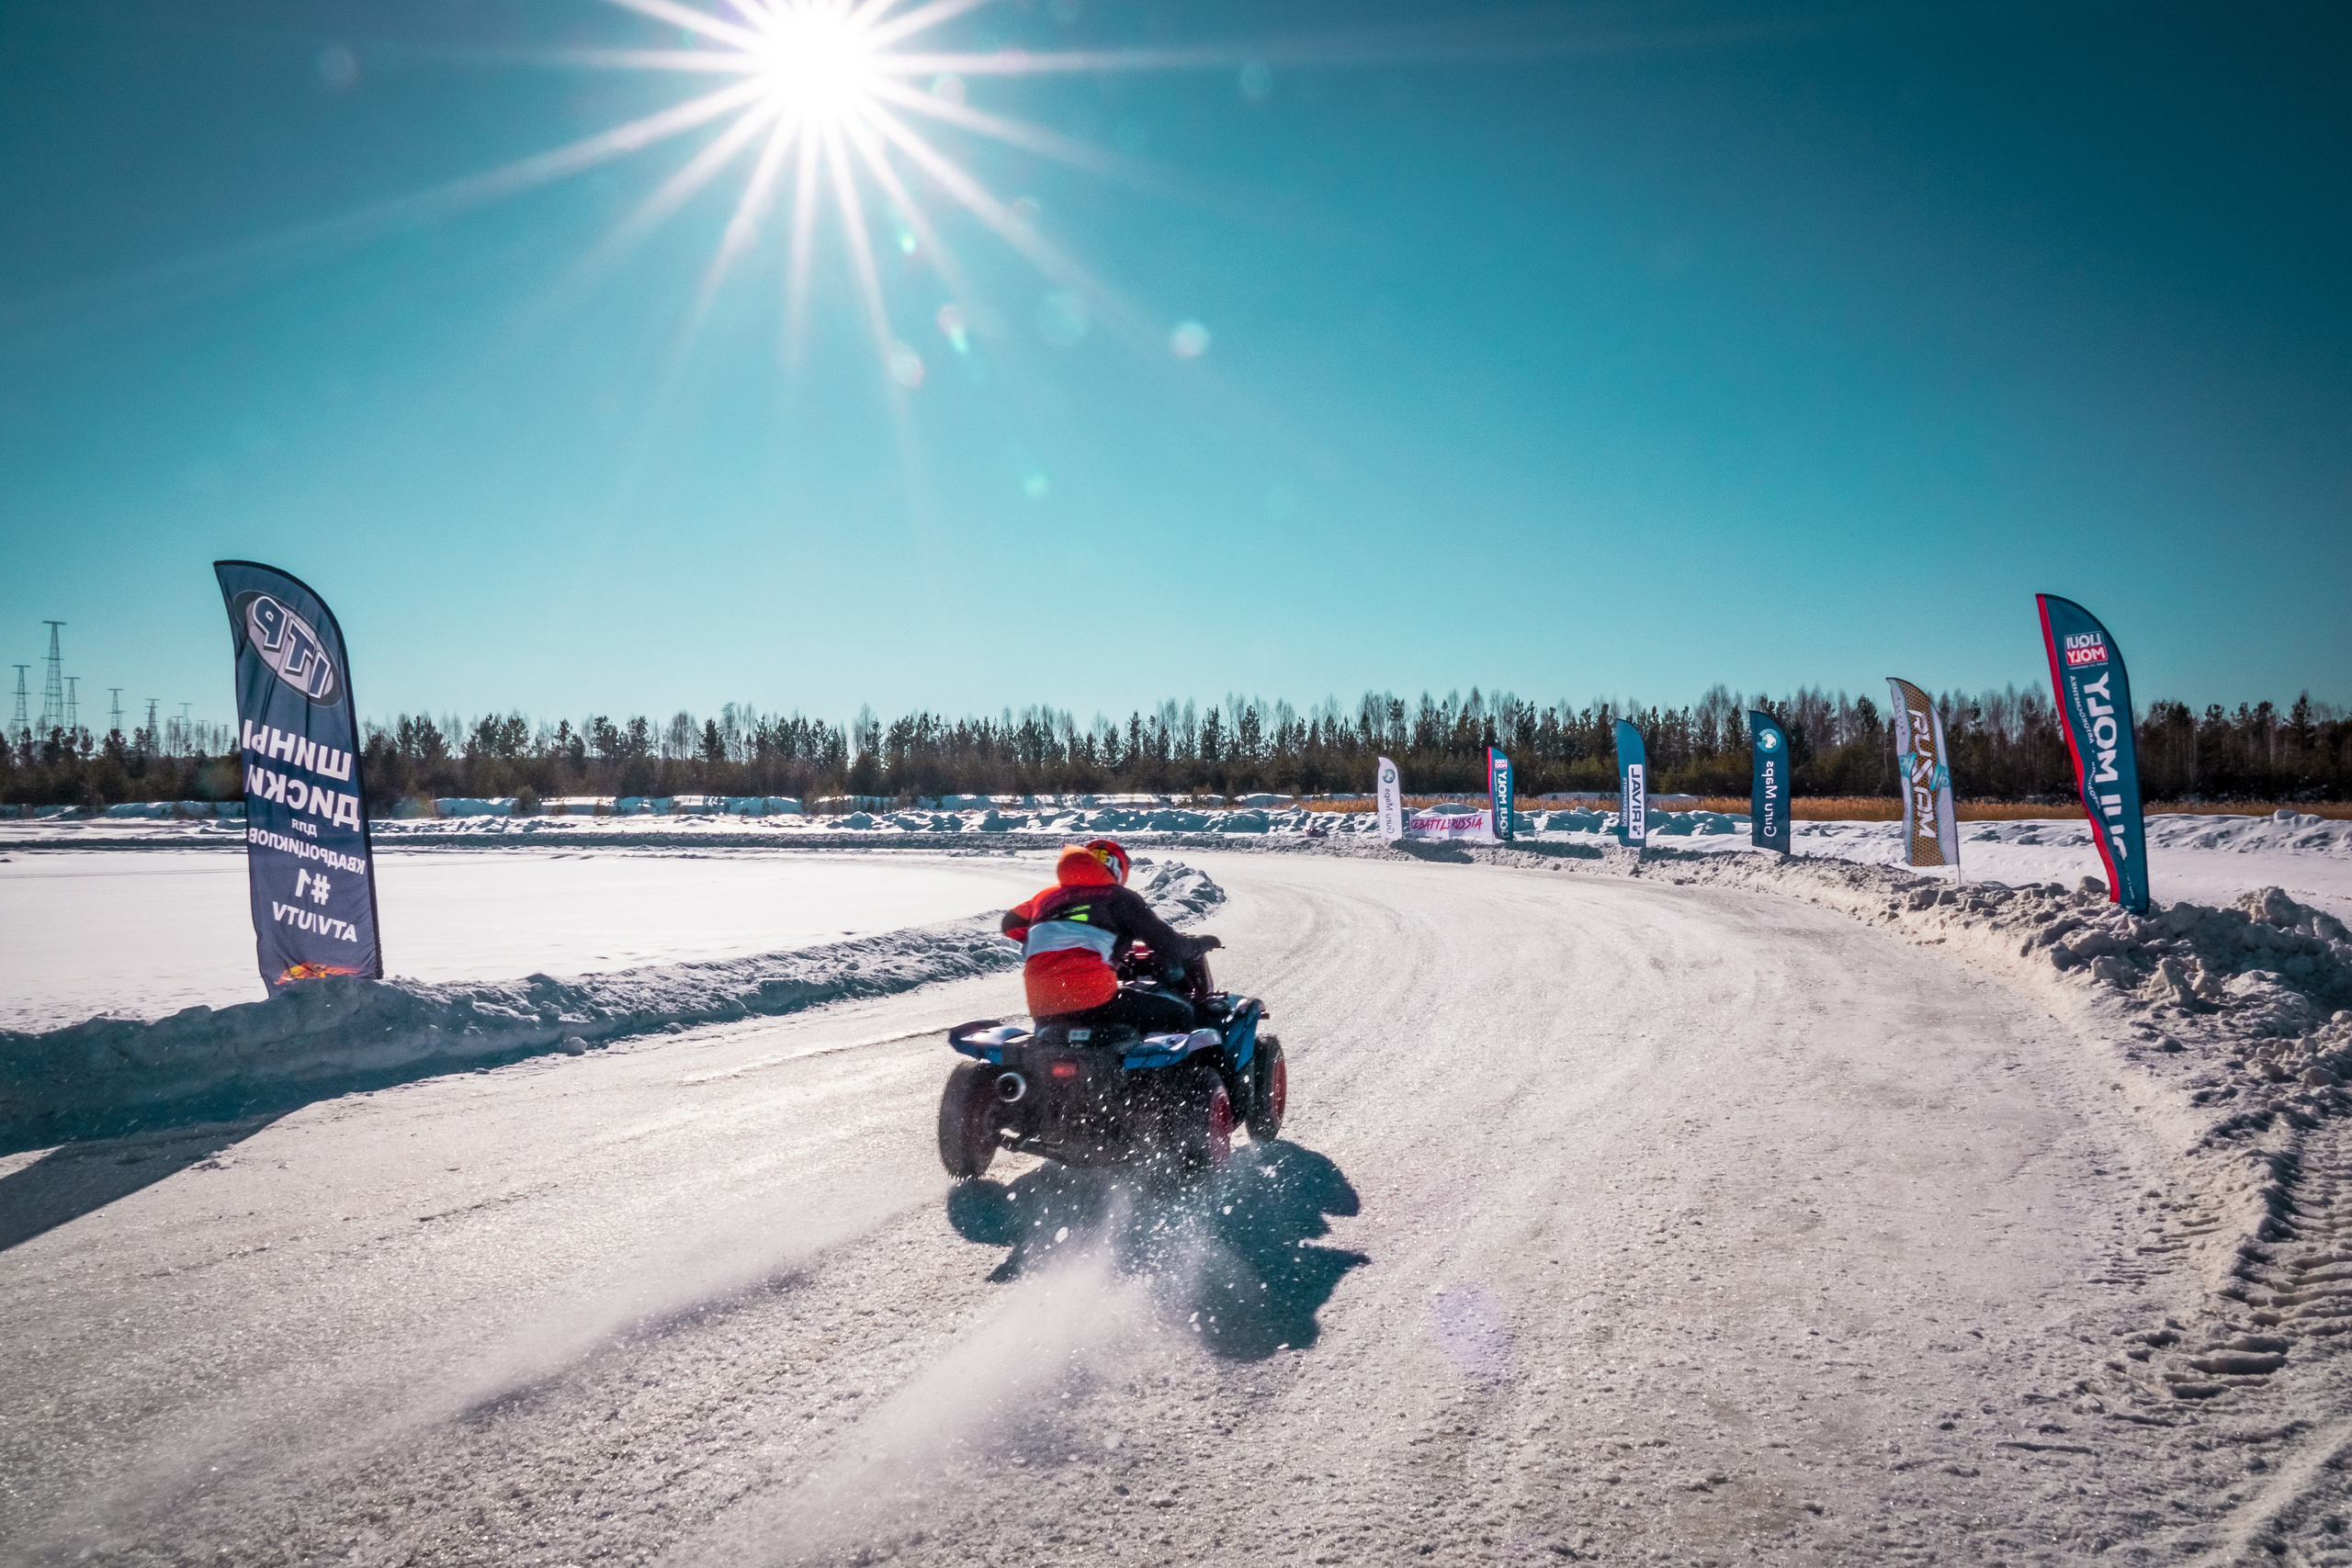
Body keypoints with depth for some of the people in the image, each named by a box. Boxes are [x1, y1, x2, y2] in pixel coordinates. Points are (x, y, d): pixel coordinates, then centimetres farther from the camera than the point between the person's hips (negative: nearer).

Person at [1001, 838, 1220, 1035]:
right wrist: (1203, 943, 23)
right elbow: (1170, 948, 4)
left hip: (1042, 1012, 6)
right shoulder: (1121, 899, 6)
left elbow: (1011, 923, 36)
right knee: (1179, 1014, 7)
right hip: (1093, 1001, -6)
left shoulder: (1047, 897, 20)